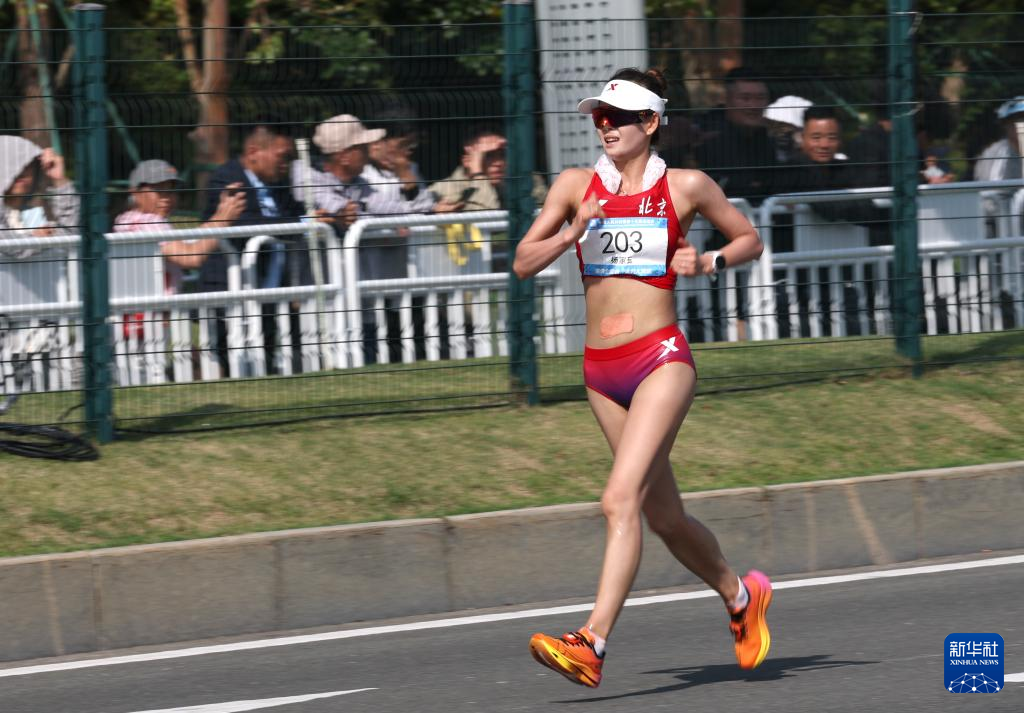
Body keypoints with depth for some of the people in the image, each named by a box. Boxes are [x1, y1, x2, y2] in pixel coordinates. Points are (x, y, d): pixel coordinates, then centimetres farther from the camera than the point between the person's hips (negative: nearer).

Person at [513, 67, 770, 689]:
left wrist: (708, 261, -6)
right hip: (602, 369, 5)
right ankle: (742, 596, 39)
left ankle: (592, 645, -27)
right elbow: (523, 263, 5)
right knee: (663, 515, 15)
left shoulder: (686, 187, 0)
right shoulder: (577, 186, 7)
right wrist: (574, 231, -11)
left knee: (621, 500, -20)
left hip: (661, 358, -5)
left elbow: (750, 239, 13)